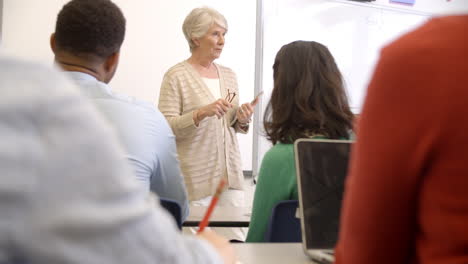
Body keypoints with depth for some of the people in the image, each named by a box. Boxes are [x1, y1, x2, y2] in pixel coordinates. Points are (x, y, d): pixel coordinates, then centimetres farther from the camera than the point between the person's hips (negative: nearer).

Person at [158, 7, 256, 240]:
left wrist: (242, 120, -3)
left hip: (230, 173, 6)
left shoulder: (228, 75, 12)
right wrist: (201, 113, -24)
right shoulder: (176, 76, -7)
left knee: (236, 239, 3)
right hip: (194, 178, -5)